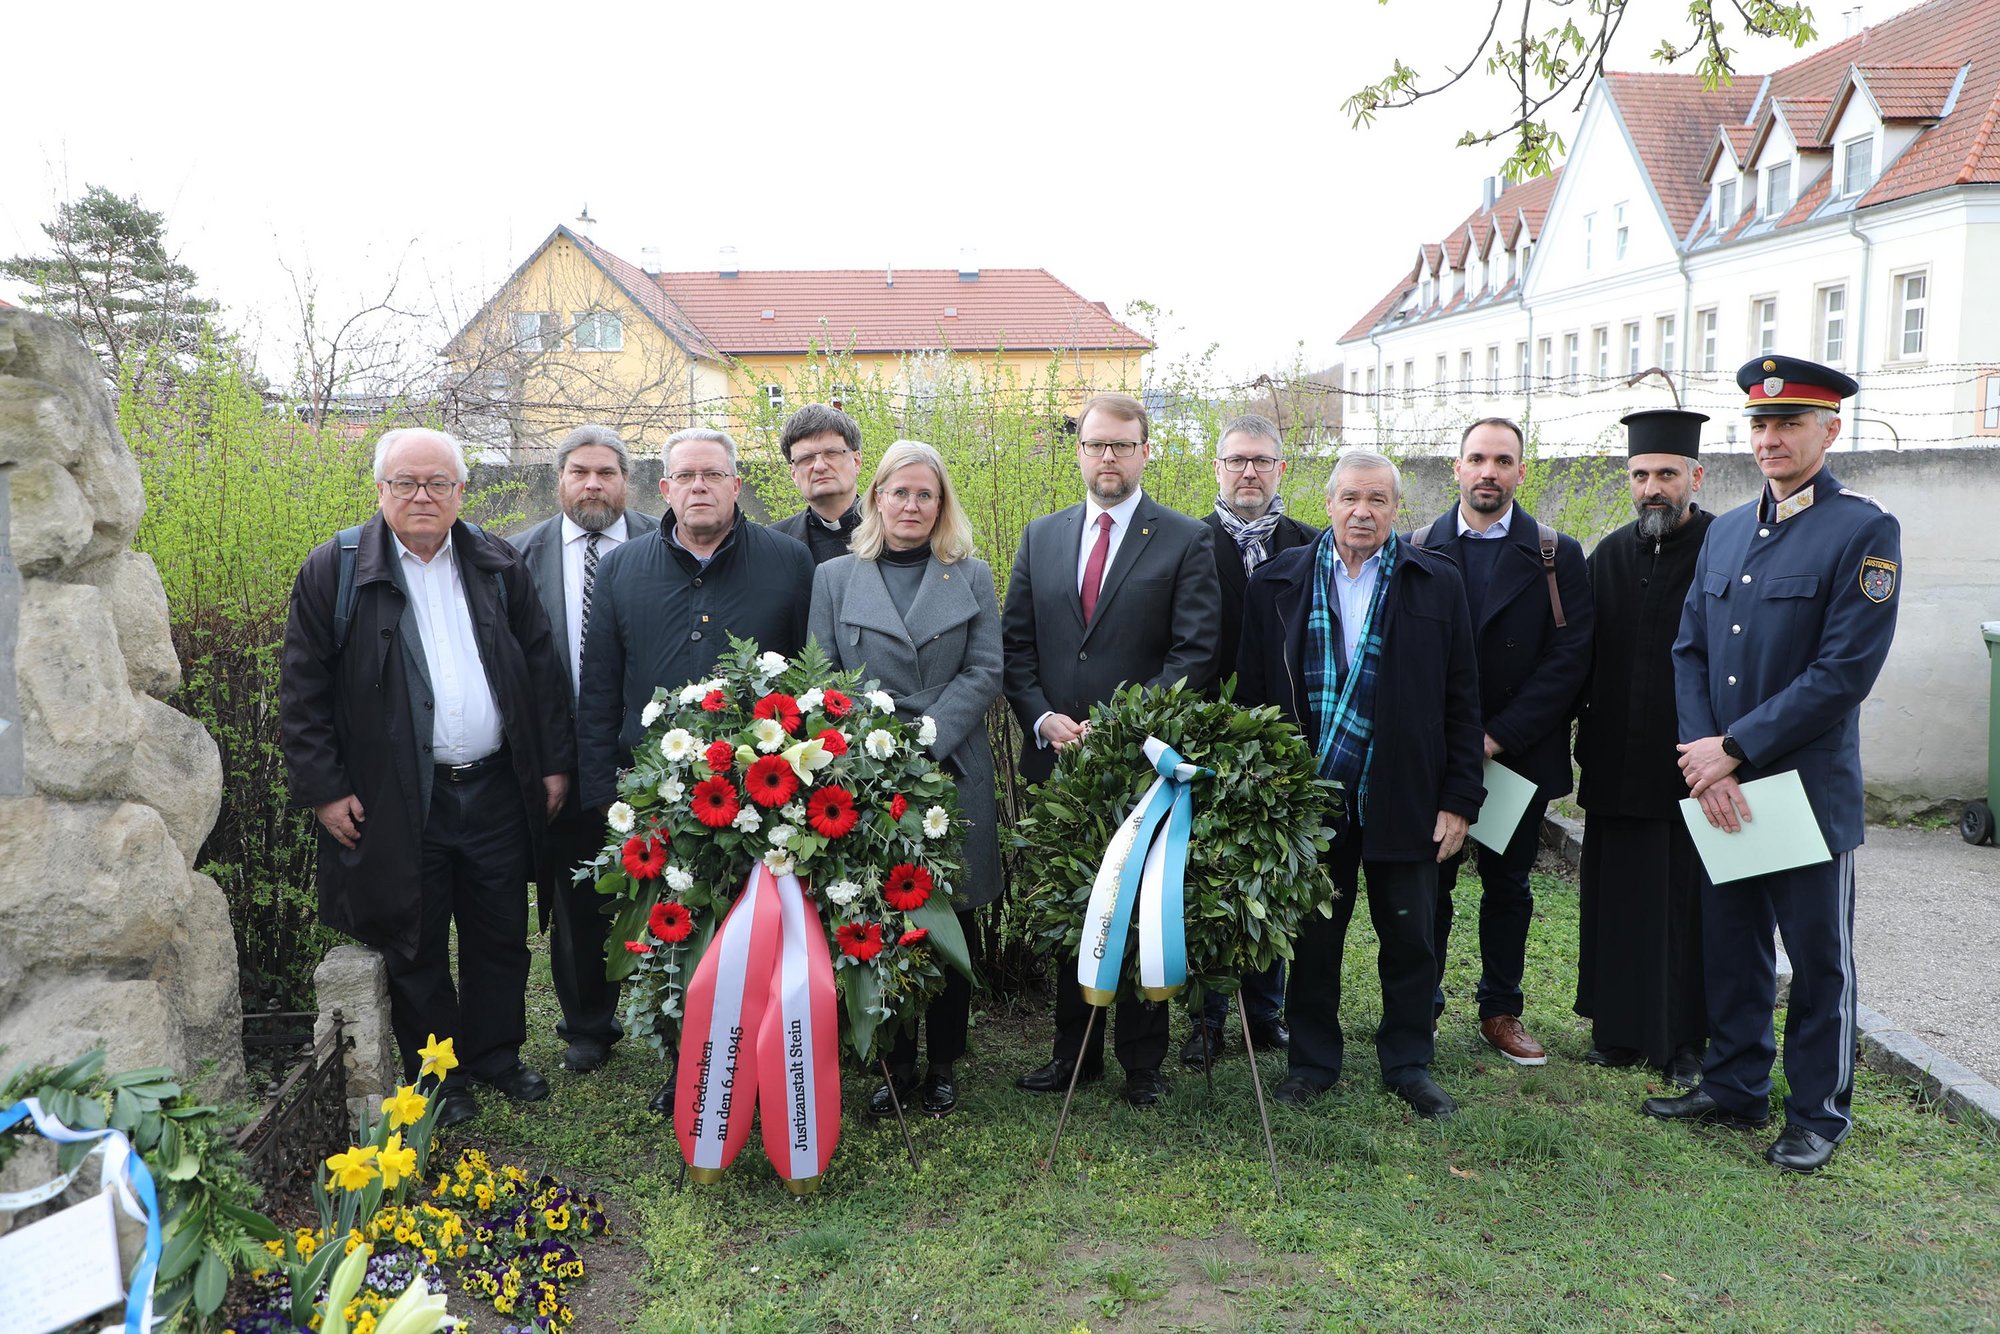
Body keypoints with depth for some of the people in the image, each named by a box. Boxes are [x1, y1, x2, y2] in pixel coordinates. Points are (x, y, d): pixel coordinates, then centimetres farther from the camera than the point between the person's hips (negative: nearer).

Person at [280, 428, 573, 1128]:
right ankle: (437, 1077, 25)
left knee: (501, 938, 14)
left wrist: (554, 763, 5)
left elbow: (543, 668, 9)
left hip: (497, 791, 3)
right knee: (417, 949, 9)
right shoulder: (334, 571, -3)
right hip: (398, 801, -3)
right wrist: (323, 789, -7)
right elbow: (304, 691, -3)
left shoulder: (500, 565, 6)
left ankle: (496, 1054, 32)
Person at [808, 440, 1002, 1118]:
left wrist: (927, 742, -13)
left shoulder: (972, 577, 8)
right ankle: (895, 1062, 18)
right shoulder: (834, 577, 8)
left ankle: (943, 1062, 19)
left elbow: (984, 673, 0)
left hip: (952, 776, 0)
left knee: (952, 922, 6)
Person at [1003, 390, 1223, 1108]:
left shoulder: (1185, 541, -1)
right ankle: (1074, 1051, 25)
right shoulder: (1041, 537, 11)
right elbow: (1015, 644, 9)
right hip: (1058, 756, 4)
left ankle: (1143, 1061, 19)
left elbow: (1196, 651, -8)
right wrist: (1043, 718, -7)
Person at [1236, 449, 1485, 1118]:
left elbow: (1461, 702, 2)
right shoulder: (1277, 583, 3)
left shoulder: (1438, 584, 2)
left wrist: (1459, 799, -2)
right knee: (1312, 937, 11)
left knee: (1409, 939, 10)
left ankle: (1408, 1064, 27)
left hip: (1404, 800, 0)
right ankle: (1312, 1060, 27)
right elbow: (1253, 693, 4)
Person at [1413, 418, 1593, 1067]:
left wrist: (1499, 735, -14)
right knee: (1427, 883, 6)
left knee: (1508, 886, 11)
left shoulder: (1557, 555, 1)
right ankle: (1419, 1005, 20)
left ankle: (1501, 1010, 25)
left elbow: (1570, 656, -7)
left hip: (1520, 753, 0)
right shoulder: (1418, 550, 4)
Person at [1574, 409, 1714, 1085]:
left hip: (1695, 767, -4)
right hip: (1617, 766, 4)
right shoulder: (1610, 555, 9)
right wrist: (1576, 730, 6)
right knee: (1618, 898, 11)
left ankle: (1686, 1039, 20)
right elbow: (1581, 658, 13)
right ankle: (1621, 1029, 24)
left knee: (1688, 901, 6)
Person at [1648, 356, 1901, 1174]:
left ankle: (1818, 1114, 24)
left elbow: (1845, 672, -17)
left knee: (1819, 960, 9)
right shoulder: (1725, 533, 10)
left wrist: (1734, 749, -17)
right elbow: (1690, 650, 6)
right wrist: (1705, 759, -7)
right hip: (1720, 785, 6)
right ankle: (1734, 1087, 31)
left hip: (1808, 789, -5)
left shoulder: (1864, 533, -10)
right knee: (1730, 947, 15)